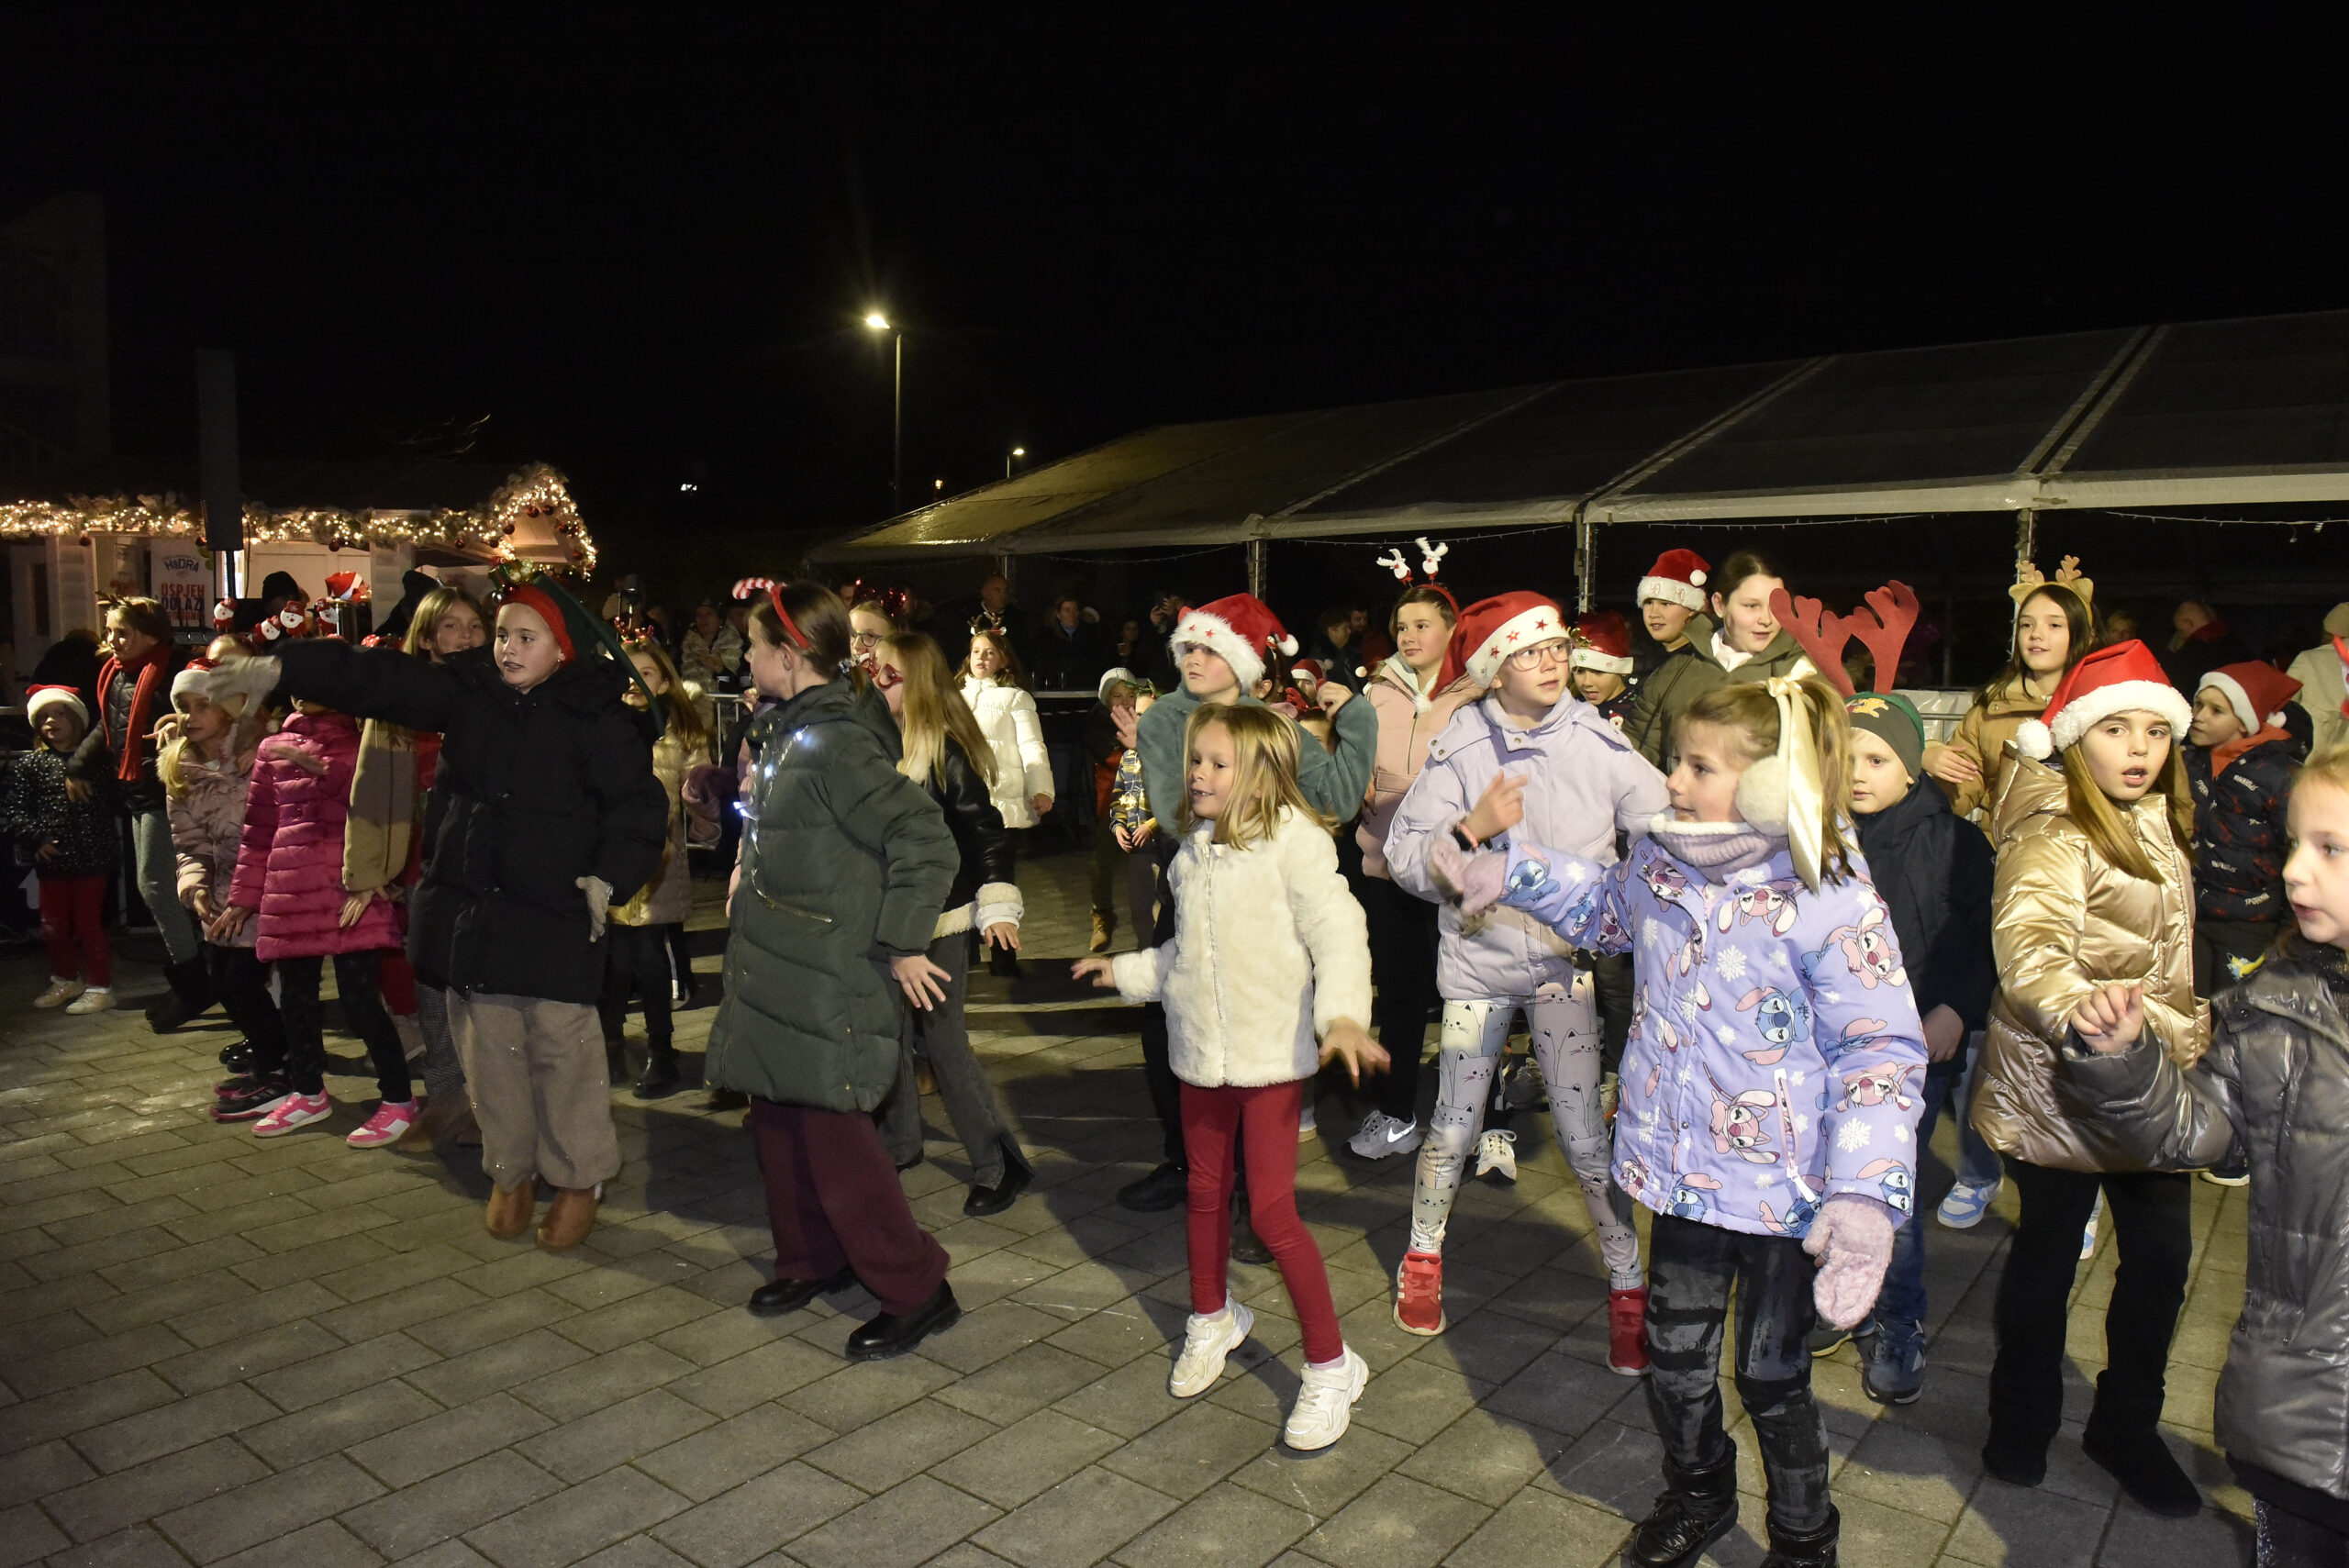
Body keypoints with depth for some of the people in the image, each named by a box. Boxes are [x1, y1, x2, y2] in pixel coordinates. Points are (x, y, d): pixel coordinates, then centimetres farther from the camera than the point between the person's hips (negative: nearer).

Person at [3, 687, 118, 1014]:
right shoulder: (28, 764, 4)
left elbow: (108, 804, -4)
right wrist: (36, 838, -13)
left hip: (91, 858, -3)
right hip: (51, 859, 4)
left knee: (88, 923, 1)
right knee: (53, 925, 13)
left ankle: (99, 987, 12)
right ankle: (66, 980, 32)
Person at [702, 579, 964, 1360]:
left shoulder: (836, 744, -21)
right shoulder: (784, 731, 9)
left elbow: (927, 841, -26)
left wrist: (901, 944, -21)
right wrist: (748, 873, 14)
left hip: (826, 980, -10)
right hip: (774, 972, 10)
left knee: (831, 1131, -3)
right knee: (777, 1118, 18)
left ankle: (916, 1290, 10)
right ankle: (812, 1259, 36)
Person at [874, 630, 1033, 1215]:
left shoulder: (946, 751, -16)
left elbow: (985, 831, -16)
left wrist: (998, 907, -21)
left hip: (938, 919, -7)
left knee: (942, 1040, -4)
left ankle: (999, 1164, 8)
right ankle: (901, 1140, 33)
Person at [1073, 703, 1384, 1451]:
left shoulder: (1293, 841, -13)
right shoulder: (1195, 850, 9)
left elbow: (1336, 932, -21)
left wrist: (1343, 1015, -34)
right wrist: (1125, 970, 25)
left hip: (1272, 1052, -7)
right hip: (1202, 1049, 7)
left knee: (1272, 1209, -6)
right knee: (1205, 1192, 18)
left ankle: (1330, 1365, 12)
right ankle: (1212, 1319, 43)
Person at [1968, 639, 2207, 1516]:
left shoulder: (2155, 828, 10)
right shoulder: (2053, 835, -18)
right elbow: (2027, 951, -34)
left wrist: (2182, 1033, 25)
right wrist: (2086, 1016, -51)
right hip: (2058, 1081, -7)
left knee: (2162, 1253, 10)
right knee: (2049, 1251, 8)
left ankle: (2126, 1425, 30)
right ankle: (2023, 1420, 29)